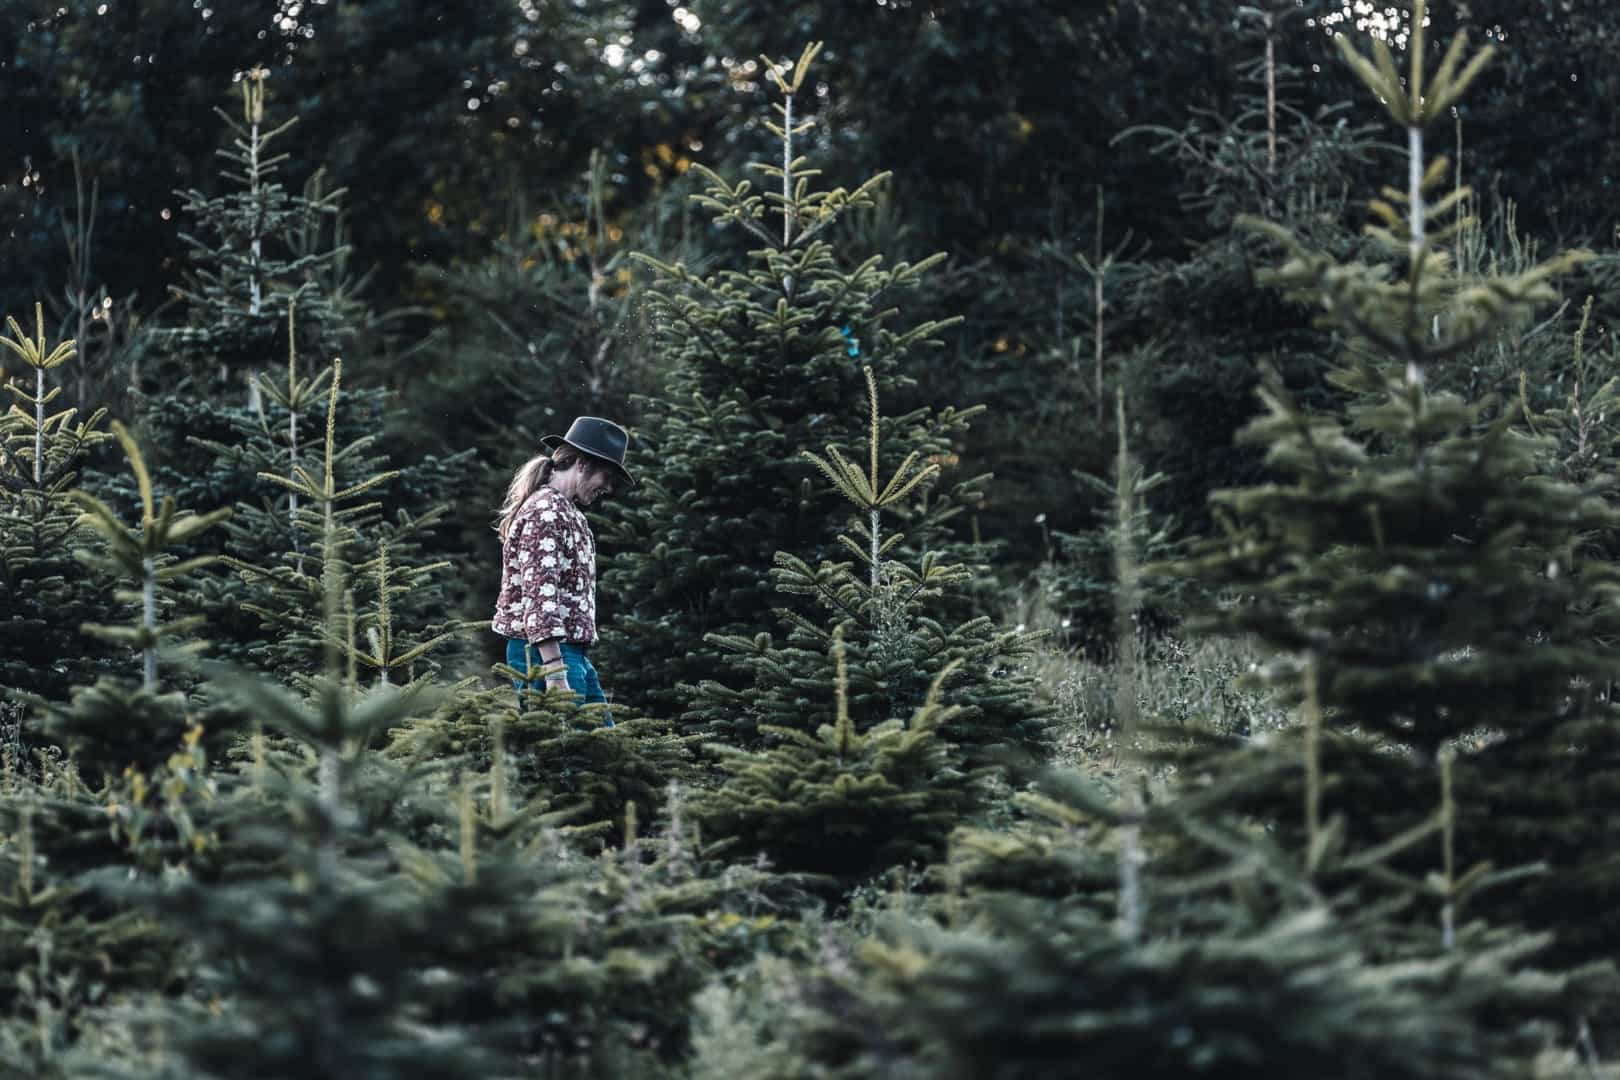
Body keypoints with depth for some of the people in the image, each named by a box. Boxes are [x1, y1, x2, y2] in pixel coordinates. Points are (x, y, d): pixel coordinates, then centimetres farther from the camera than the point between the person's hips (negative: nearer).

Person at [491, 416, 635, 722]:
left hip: (575, 654, 11)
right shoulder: (544, 511, -12)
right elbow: (539, 593, -21)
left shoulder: (568, 513, 21)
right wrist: (555, 671, -27)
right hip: (547, 652, -11)